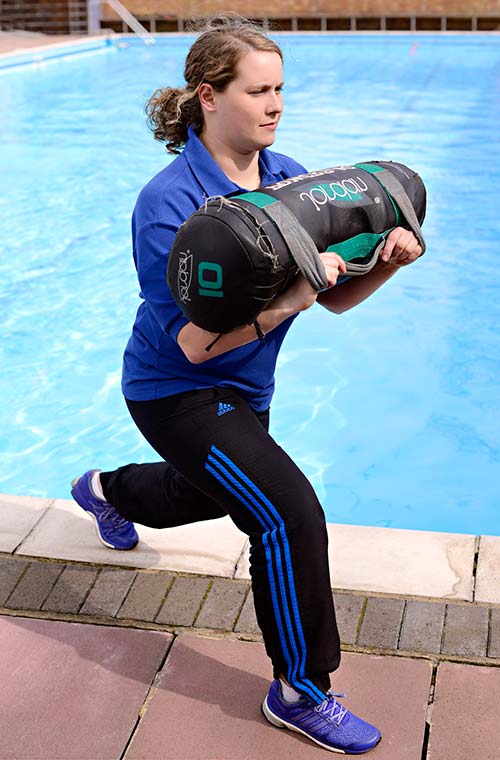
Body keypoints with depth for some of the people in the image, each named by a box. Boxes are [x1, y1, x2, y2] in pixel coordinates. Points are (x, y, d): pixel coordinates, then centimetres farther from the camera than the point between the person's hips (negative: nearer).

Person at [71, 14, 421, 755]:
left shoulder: (289, 178, -7)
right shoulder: (167, 205, -27)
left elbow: (335, 298, -6)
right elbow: (195, 341, -32)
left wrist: (386, 263, -25)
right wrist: (285, 300, -42)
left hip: (242, 390, 8)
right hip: (177, 394, -8)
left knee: (211, 496, 33)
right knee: (291, 514, -21)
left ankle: (107, 490, 64)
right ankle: (301, 694, -2)